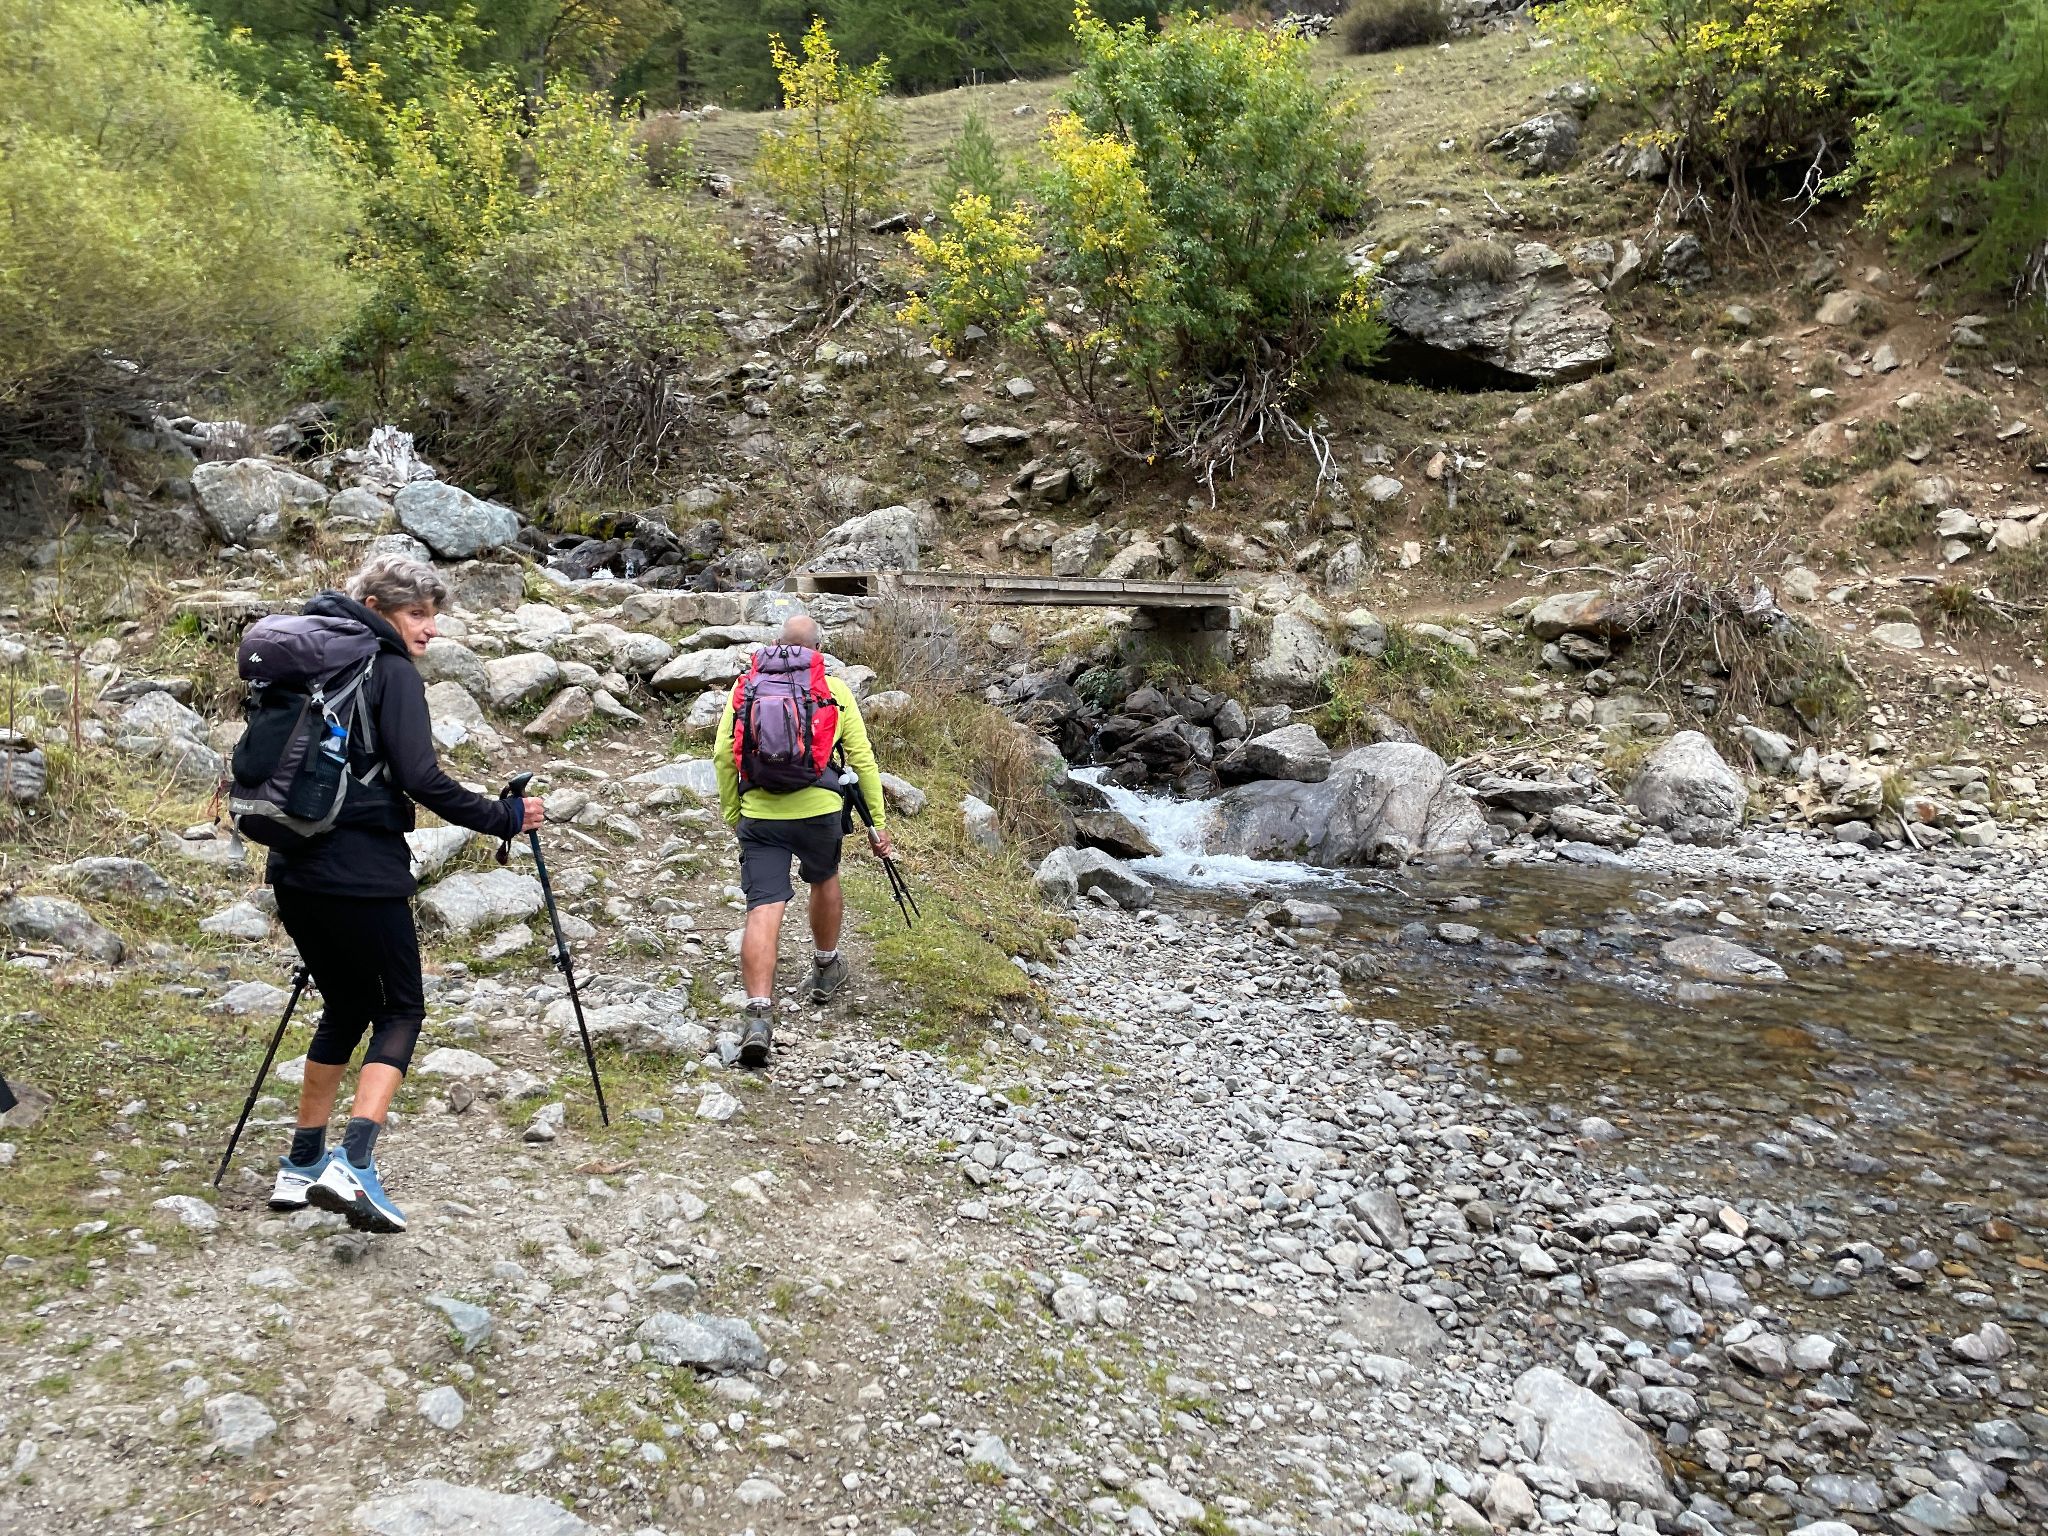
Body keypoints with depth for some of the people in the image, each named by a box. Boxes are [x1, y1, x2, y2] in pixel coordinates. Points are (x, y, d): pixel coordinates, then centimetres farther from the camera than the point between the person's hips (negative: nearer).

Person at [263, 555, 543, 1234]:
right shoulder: (391, 671, -8)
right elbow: (421, 780, -17)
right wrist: (505, 818, -9)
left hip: (296, 870, 8)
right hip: (362, 873, -8)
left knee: (346, 1007, 20)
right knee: (401, 1008, 3)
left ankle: (302, 1166, 24)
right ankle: (353, 1165, -12)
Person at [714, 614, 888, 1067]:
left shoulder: (746, 685, 11)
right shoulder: (834, 690, 7)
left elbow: (723, 756, 5)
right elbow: (863, 759, 5)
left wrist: (732, 817, 14)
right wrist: (877, 821, 12)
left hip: (758, 813, 0)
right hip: (819, 809, 0)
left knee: (763, 910, -4)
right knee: (824, 880, 28)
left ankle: (759, 1015, -18)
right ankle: (826, 970, 46)